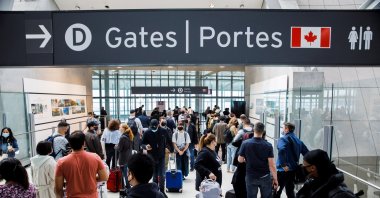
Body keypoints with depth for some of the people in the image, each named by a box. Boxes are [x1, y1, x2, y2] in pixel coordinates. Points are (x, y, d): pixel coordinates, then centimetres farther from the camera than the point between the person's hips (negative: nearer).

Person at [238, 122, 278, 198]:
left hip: (251, 177, 0)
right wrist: (275, 179, -2)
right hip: (265, 177, 0)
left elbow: (240, 160, -5)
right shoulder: (268, 145, -12)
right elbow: (271, 164, -12)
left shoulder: (245, 143, -12)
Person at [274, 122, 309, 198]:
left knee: (277, 191, 4)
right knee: (290, 190, 19)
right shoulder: (298, 141, 10)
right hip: (294, 170, 7)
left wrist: (284, 165, -24)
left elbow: (282, 151, -31)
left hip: (283, 170, -7)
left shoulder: (283, 139, -12)